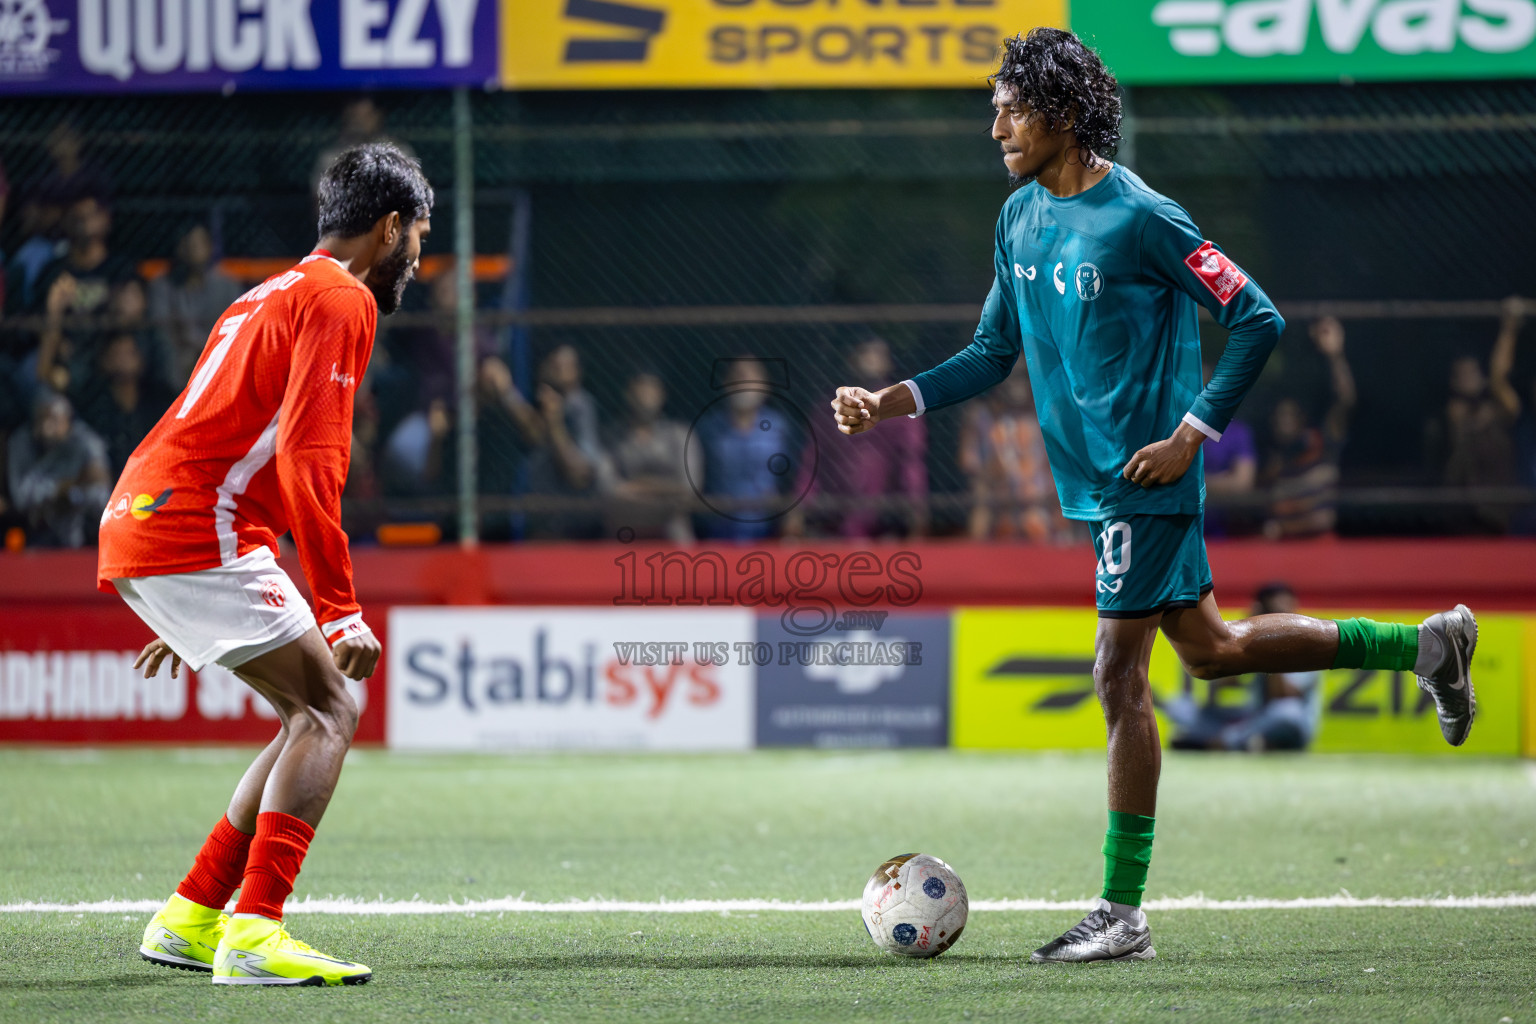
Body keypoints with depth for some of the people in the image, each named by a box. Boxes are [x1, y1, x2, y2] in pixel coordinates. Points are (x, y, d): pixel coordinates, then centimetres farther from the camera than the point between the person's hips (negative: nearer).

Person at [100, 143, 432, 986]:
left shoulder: (277, 294, 26)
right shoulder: (341, 301, -6)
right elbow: (309, 463, -17)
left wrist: (190, 615, 36)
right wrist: (341, 613, -19)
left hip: (136, 527, 10)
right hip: (192, 535, -10)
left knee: (316, 715, 13)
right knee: (330, 711, -9)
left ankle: (189, 920, 14)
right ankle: (254, 935, -20)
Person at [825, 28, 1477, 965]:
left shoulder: (1141, 219, -16)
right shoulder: (1021, 217, 8)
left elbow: (1259, 321, -13)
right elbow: (994, 354, 16)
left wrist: (1192, 435, -16)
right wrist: (890, 403, 3)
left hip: (1145, 478, -9)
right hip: (1093, 479, 9)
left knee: (1120, 677, -8)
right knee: (1212, 651, 16)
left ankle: (1122, 916, -2)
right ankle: (1423, 647, 31)